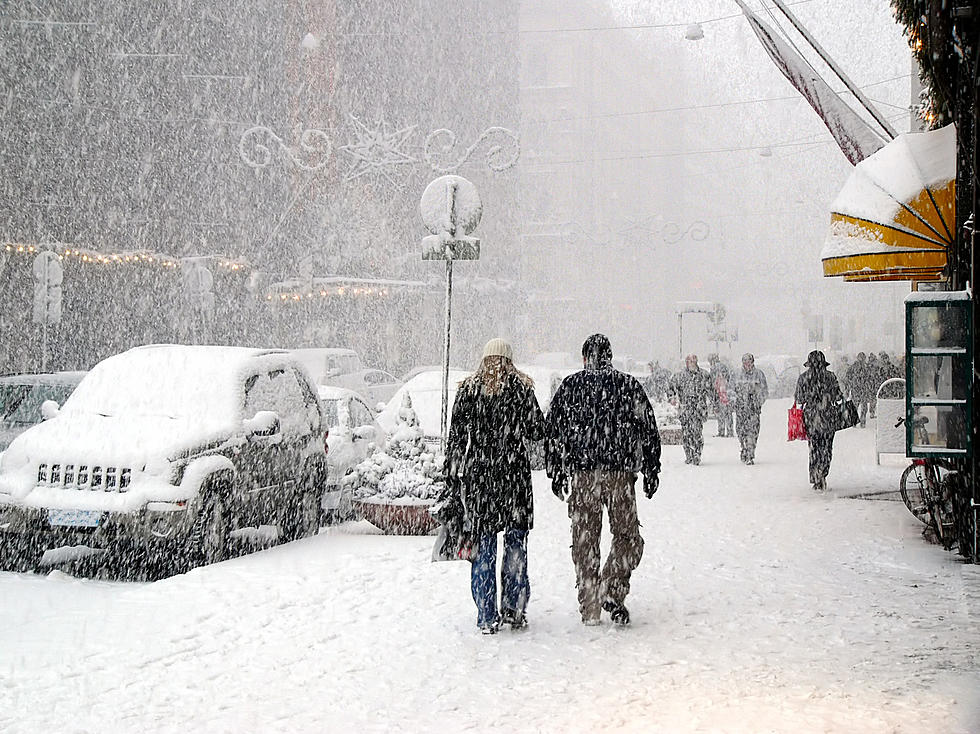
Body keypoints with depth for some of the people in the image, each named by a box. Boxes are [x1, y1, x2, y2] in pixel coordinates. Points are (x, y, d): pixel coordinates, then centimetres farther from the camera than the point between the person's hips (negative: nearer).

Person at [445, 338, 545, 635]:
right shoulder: (521, 388, -2)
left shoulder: (468, 389, 2)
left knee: (483, 545, 5)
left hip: (478, 475, 1)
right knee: (516, 542, 10)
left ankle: (487, 617, 5)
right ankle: (514, 609, 10)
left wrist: (453, 472, 10)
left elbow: (456, 435, 3)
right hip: (514, 473, -1)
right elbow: (538, 431, 2)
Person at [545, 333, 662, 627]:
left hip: (581, 475, 1)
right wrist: (651, 471, 13)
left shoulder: (570, 386, 5)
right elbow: (648, 430, 5)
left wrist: (556, 473, 14)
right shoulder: (629, 385, 4)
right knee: (627, 535, 11)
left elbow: (553, 432, 6)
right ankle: (611, 591, -6)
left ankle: (589, 609, 10)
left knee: (584, 541, 8)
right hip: (620, 473, -1)